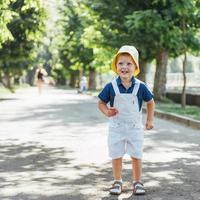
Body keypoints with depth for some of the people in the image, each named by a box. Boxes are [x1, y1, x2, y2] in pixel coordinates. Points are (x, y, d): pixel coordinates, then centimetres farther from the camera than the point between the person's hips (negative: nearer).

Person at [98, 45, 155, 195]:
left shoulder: (141, 87, -10)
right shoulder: (111, 87, -11)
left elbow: (150, 102, 6)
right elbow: (101, 103, -1)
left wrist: (150, 120, 4)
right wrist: (107, 112, -20)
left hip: (135, 128, 0)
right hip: (116, 128, 0)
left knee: (136, 156, 7)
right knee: (116, 156, 9)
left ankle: (137, 182, 22)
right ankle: (117, 182, 24)